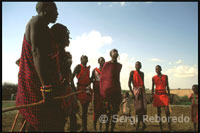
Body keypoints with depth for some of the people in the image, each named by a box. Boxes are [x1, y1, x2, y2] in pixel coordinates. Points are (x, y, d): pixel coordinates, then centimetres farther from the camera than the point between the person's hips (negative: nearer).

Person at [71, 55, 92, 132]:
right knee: (84, 107, -8)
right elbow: (72, 77, -8)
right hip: (81, 88, -6)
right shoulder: (78, 67, -3)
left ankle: (84, 128, 17)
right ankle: (84, 128, 2)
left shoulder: (88, 68, 17)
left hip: (87, 88, 6)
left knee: (86, 108, 8)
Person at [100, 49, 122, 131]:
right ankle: (106, 129, 12)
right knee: (109, 111, 0)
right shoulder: (107, 64, -3)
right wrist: (102, 91, -6)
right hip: (108, 89, -5)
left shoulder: (119, 65, 12)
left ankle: (112, 129, 14)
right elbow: (102, 77, -3)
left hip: (117, 90, 5)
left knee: (115, 111, 5)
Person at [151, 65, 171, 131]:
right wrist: (152, 95, -3)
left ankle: (169, 127, -7)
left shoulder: (165, 76, 9)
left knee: (167, 110, -11)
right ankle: (160, 127, 8)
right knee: (158, 110, 2)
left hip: (164, 94, 0)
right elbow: (152, 87, 6)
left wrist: (169, 94, 4)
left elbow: (167, 86, 10)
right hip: (157, 94, 0)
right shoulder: (154, 78, 7)